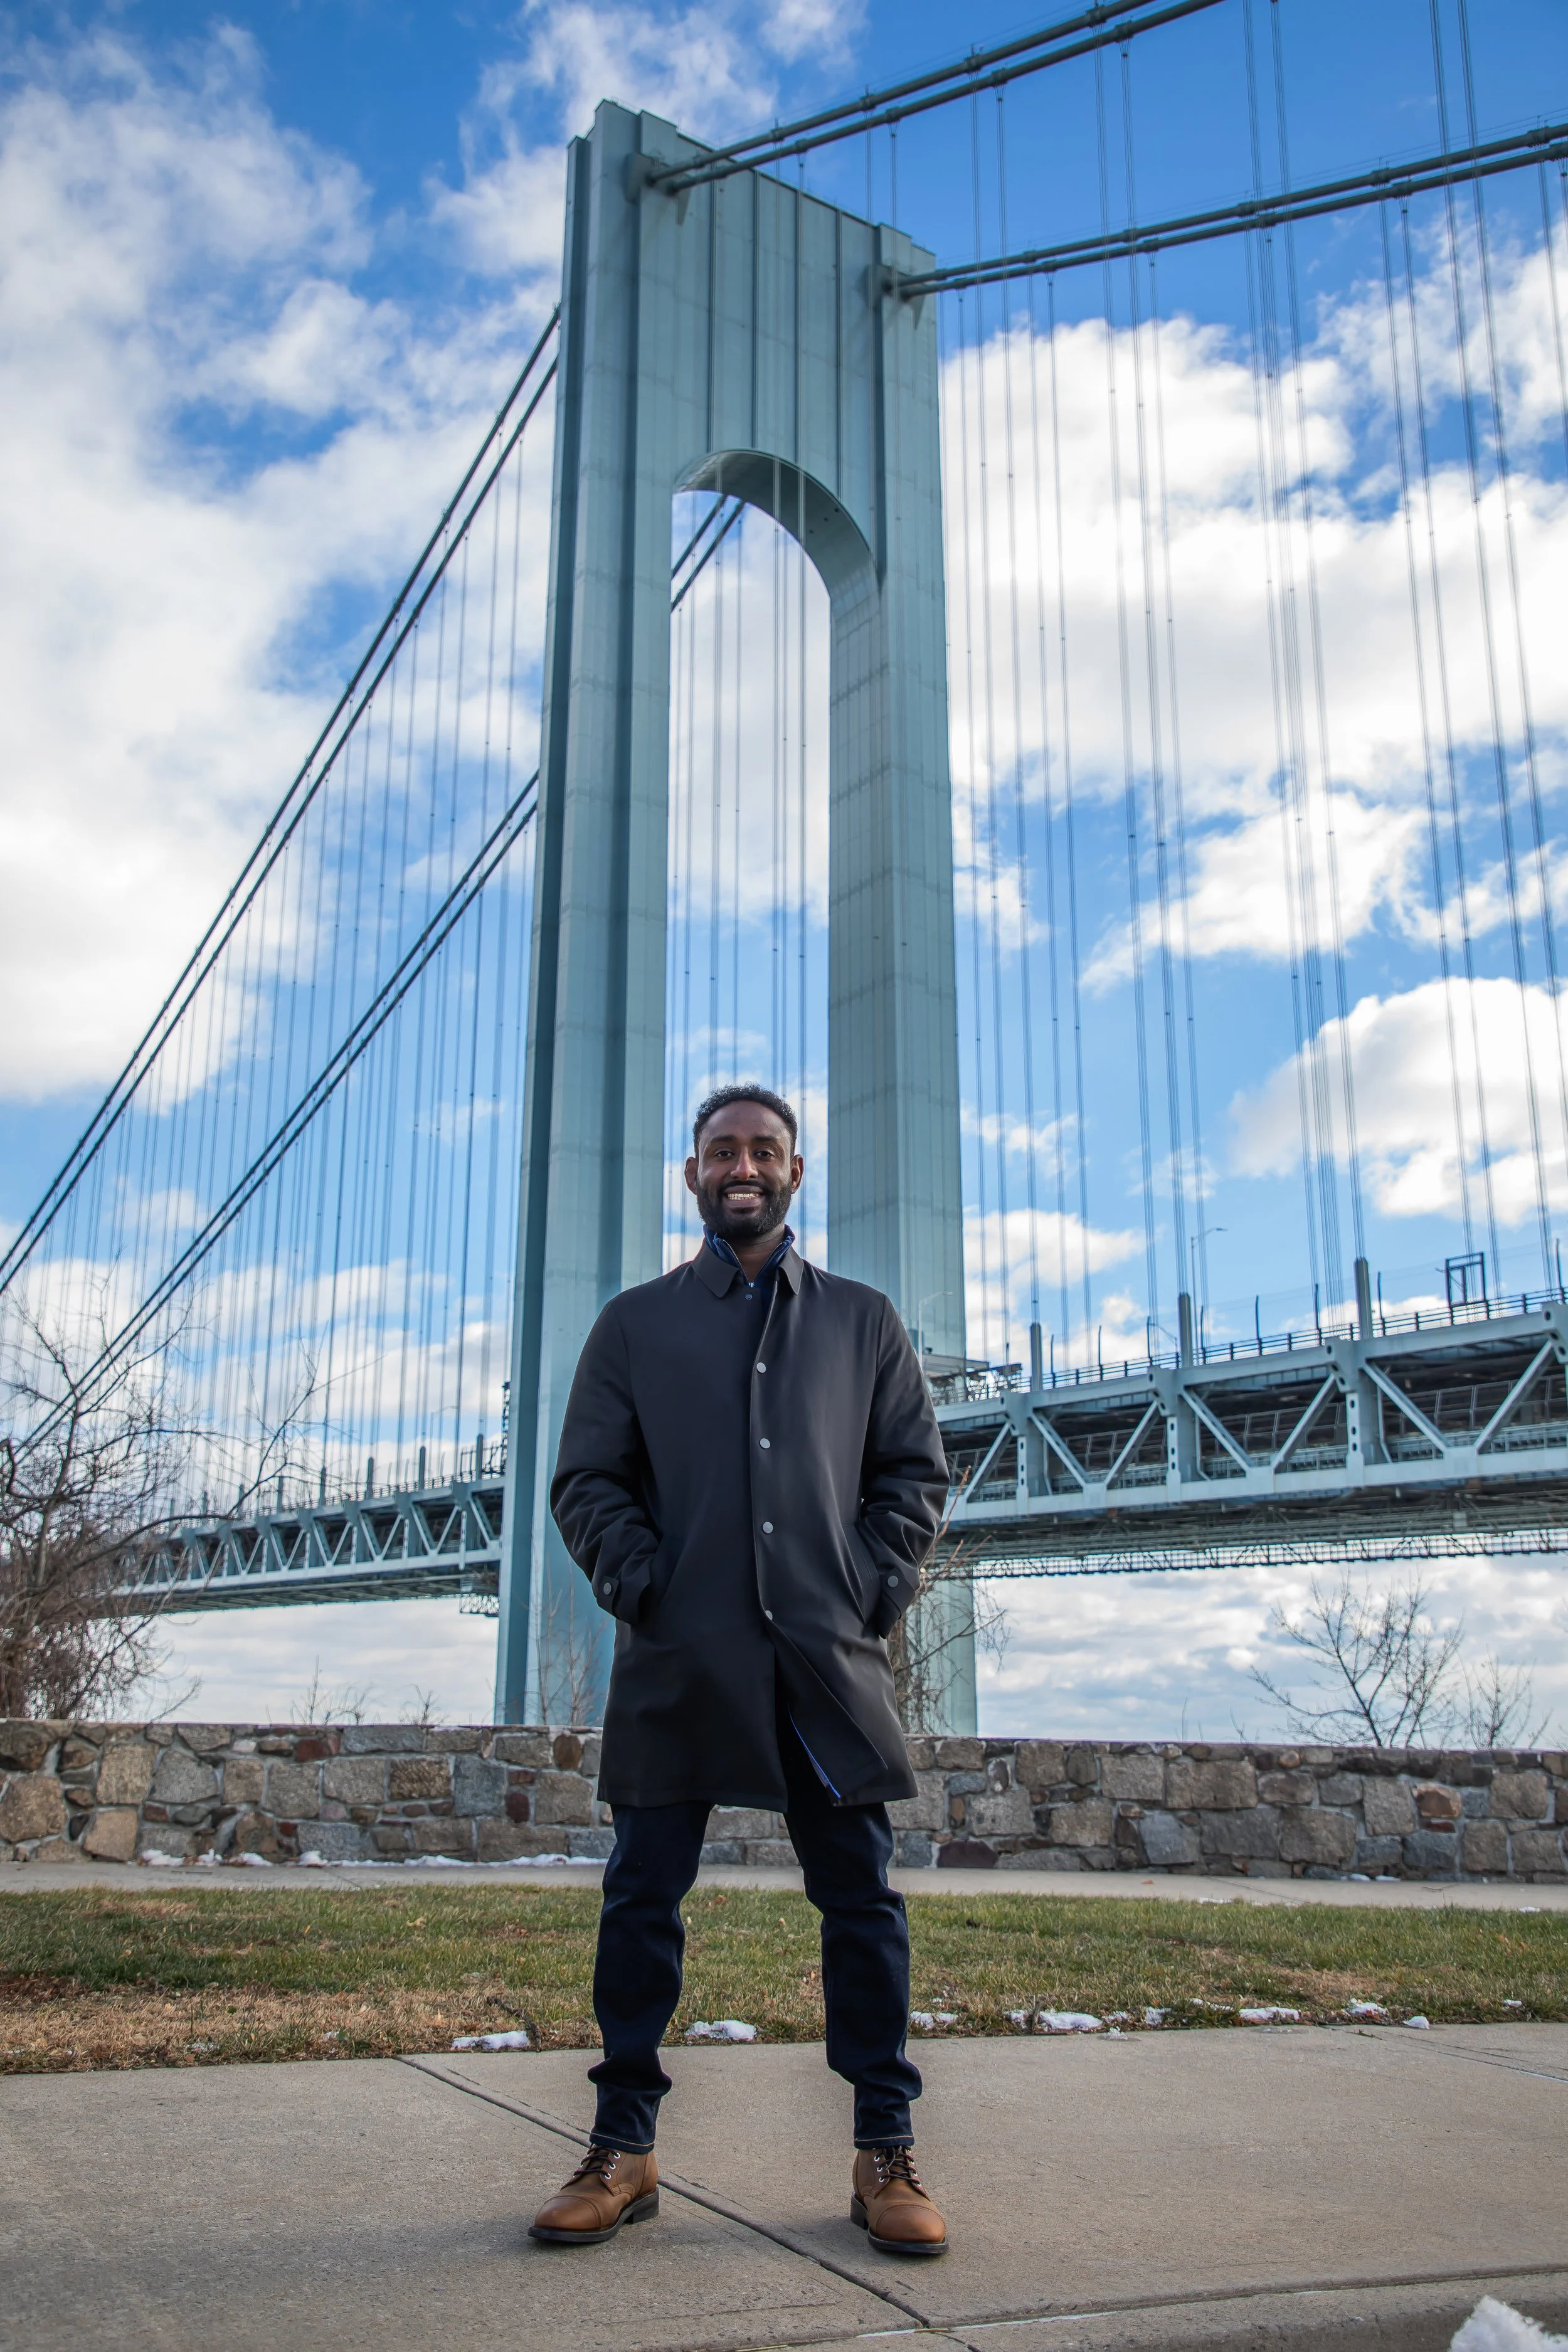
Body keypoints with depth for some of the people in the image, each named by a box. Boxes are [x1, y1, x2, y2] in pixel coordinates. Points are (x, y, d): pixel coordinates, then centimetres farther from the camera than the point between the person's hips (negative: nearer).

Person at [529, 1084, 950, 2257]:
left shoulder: (864, 1320, 14)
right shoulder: (636, 1323, 12)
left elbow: (917, 1471, 12)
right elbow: (586, 1479, 8)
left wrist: (875, 1588, -1)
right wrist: (641, 1583, -6)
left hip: (830, 1659, 1)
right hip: (677, 1657, 0)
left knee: (862, 1899, 3)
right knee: (643, 1898, 3)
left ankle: (886, 2156, 14)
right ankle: (623, 2151, 16)